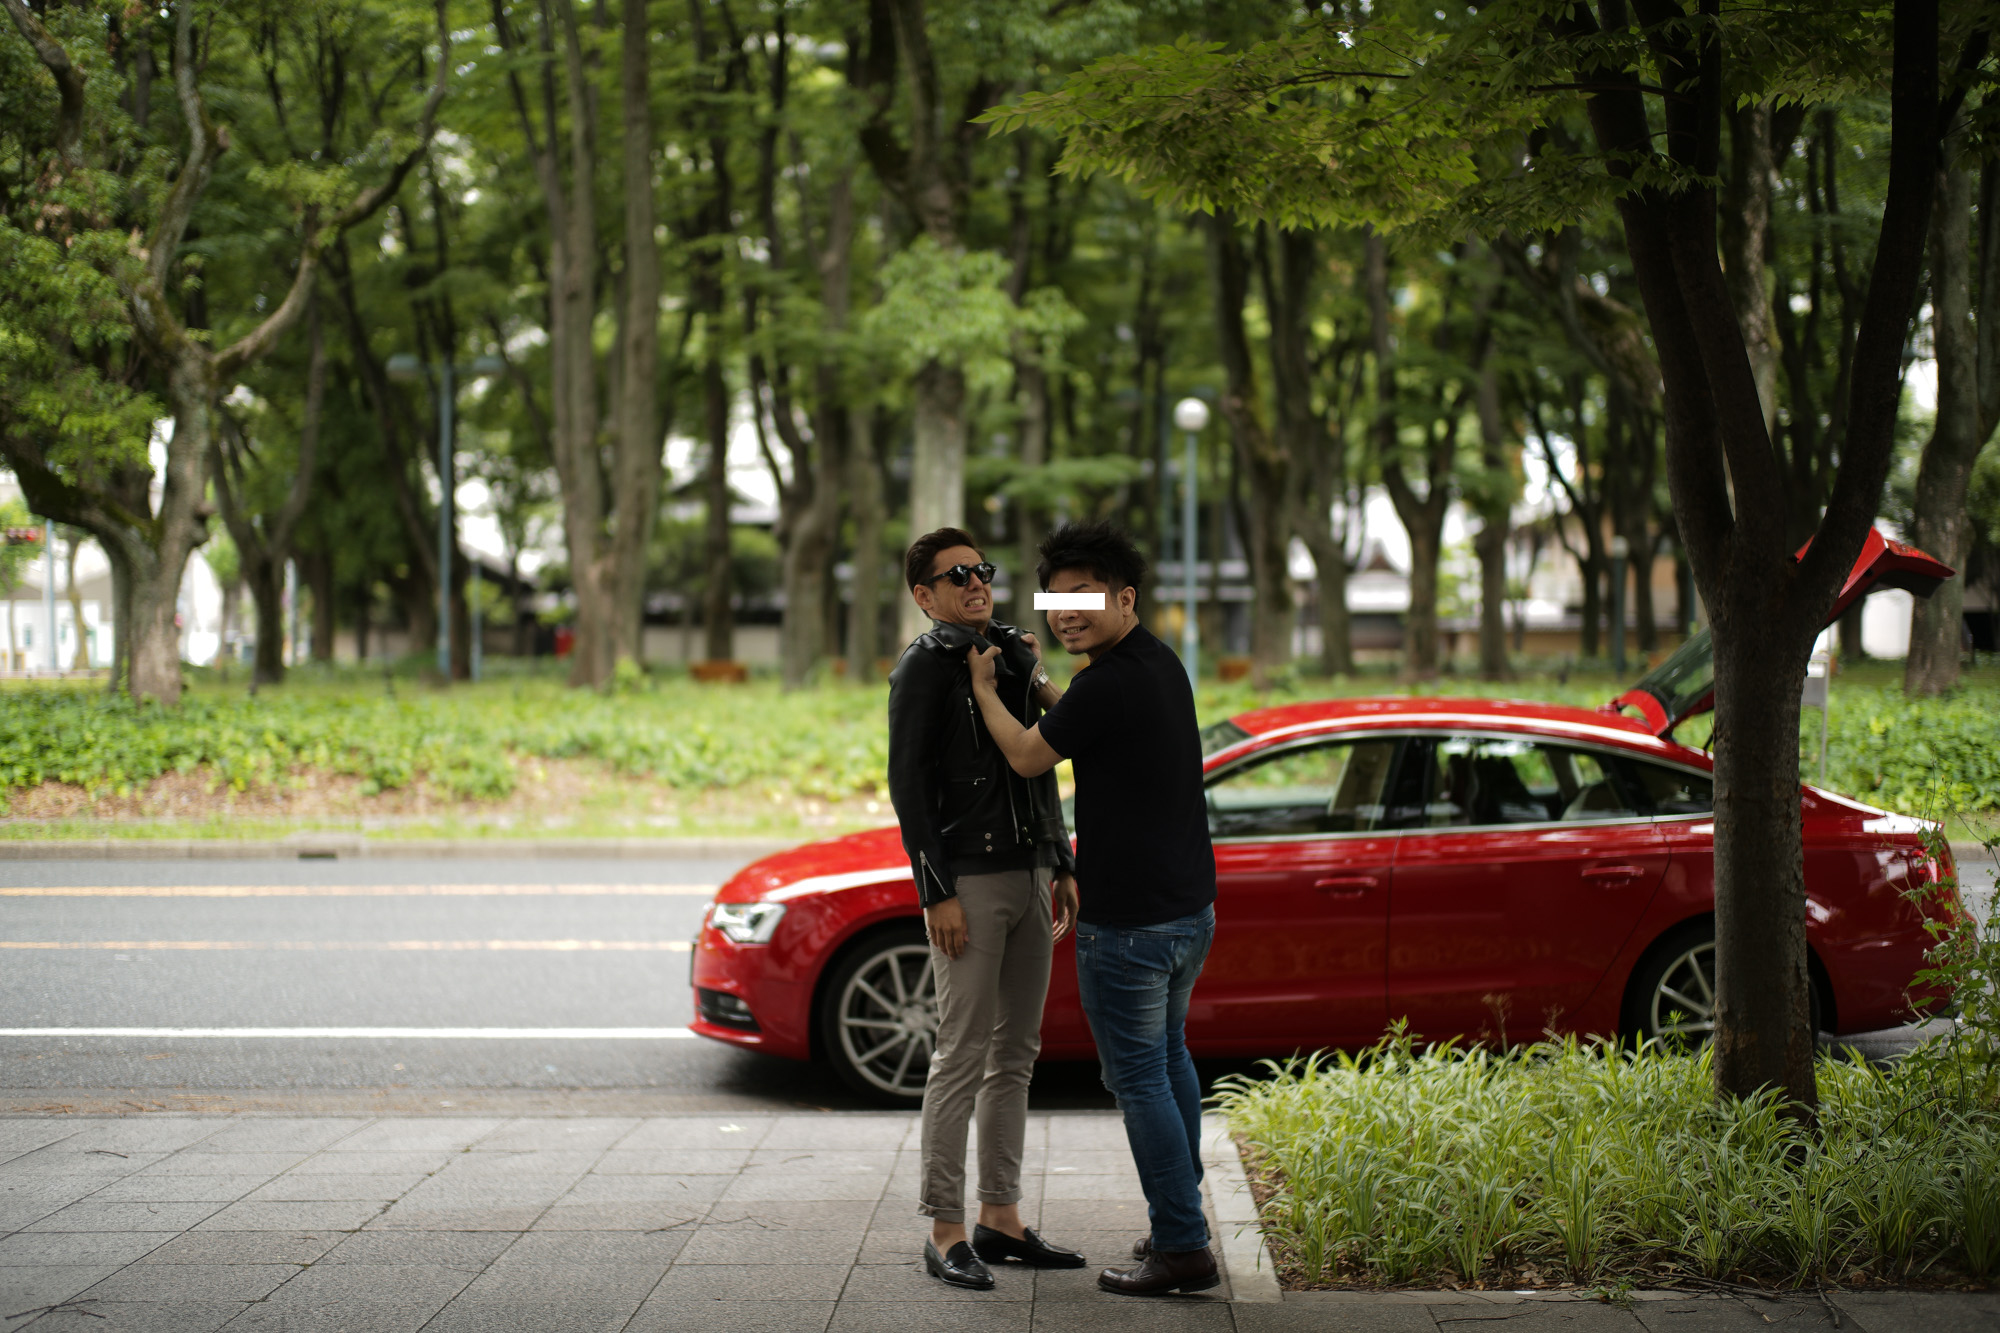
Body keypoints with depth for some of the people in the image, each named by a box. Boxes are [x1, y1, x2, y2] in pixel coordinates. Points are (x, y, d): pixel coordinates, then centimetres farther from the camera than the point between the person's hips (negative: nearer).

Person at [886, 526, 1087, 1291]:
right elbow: (908, 785, -11)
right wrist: (936, 893, -16)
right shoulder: (925, 667, -6)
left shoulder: (1014, 655, 16)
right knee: (963, 1056, -7)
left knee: (1016, 1055, 9)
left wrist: (1063, 868, 17)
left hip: (1028, 876, 7)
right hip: (968, 883, -7)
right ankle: (944, 1230, -2)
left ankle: (1000, 1218, 16)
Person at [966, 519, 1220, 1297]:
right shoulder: (1160, 664, 10)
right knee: (1168, 1059, 22)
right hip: (1189, 909, 10)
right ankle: (1180, 1223, 32)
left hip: (1129, 923, -10)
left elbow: (1029, 758, -9)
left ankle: (1182, 1248, 0)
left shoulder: (1109, 683, -21)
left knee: (1138, 1078, -3)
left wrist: (984, 689, 4)